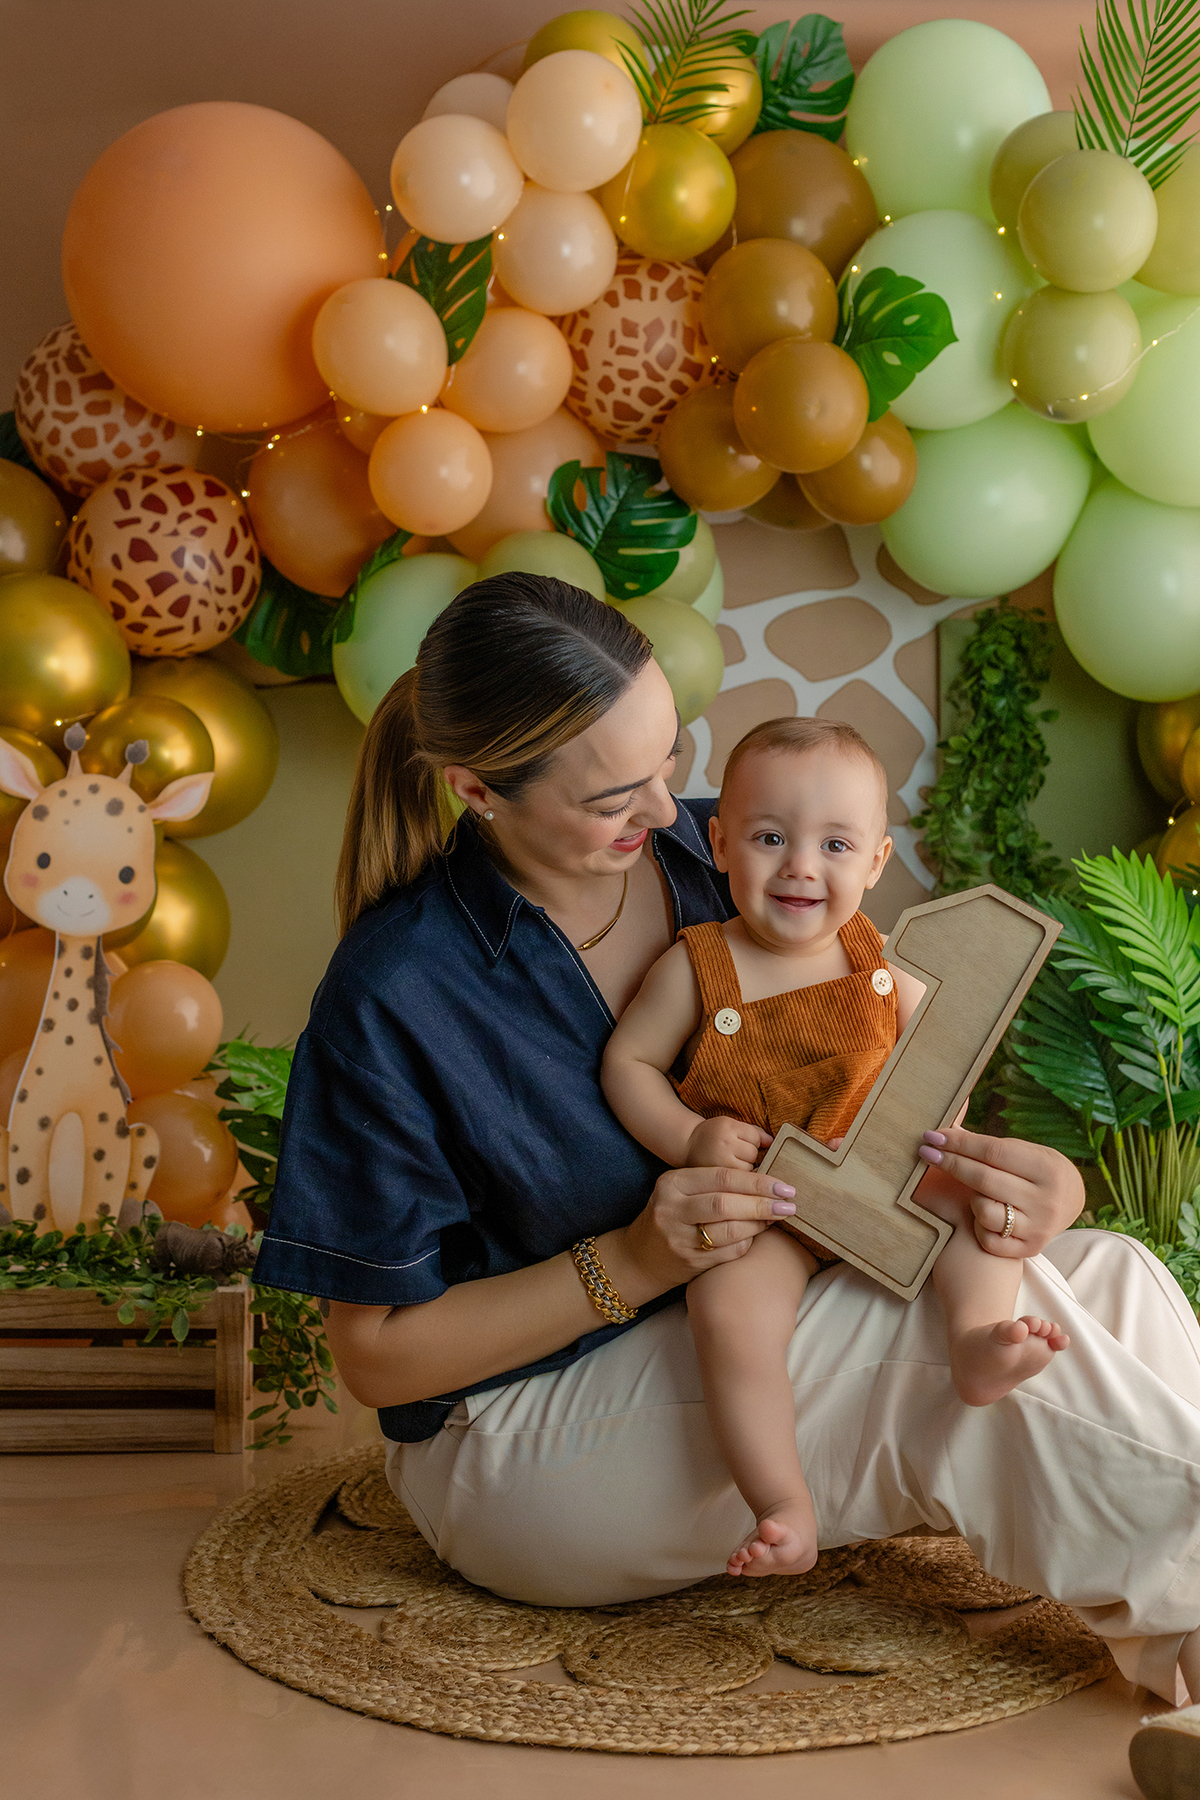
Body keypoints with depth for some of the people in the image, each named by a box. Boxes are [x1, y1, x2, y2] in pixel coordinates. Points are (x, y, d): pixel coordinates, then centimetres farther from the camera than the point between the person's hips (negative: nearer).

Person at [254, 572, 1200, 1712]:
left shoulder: (707, 856, -5)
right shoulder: (391, 1000, -20)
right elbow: (378, 1355, -13)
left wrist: (1000, 1169, -19)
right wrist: (628, 1263, -25)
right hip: (512, 1431, -6)